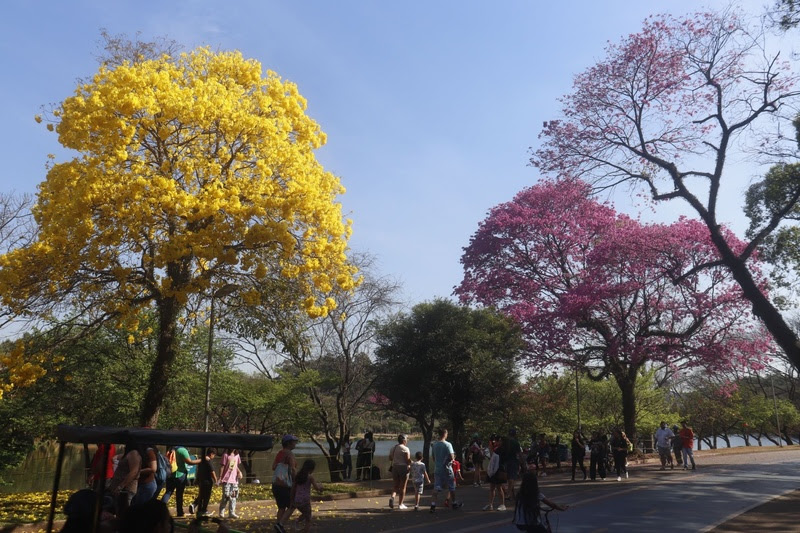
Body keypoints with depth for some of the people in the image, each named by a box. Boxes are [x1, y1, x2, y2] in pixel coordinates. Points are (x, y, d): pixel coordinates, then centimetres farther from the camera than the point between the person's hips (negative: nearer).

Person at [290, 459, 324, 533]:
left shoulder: (298, 476, 9)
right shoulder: (310, 477, -7)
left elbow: (293, 489, 11)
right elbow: (316, 488, -13)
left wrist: (293, 501, 20)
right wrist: (320, 486, 10)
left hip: (297, 501, 5)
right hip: (305, 501, -5)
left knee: (305, 514, 29)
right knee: (308, 520, 11)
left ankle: (298, 521, 4)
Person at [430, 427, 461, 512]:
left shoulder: (434, 445, 3)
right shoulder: (447, 444, -15)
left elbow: (433, 458, 11)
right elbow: (452, 457, -21)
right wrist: (453, 457, 1)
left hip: (437, 469, 4)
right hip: (447, 469, -4)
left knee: (436, 488, 2)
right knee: (451, 487, 14)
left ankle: (433, 505, -10)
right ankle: (454, 503, 28)